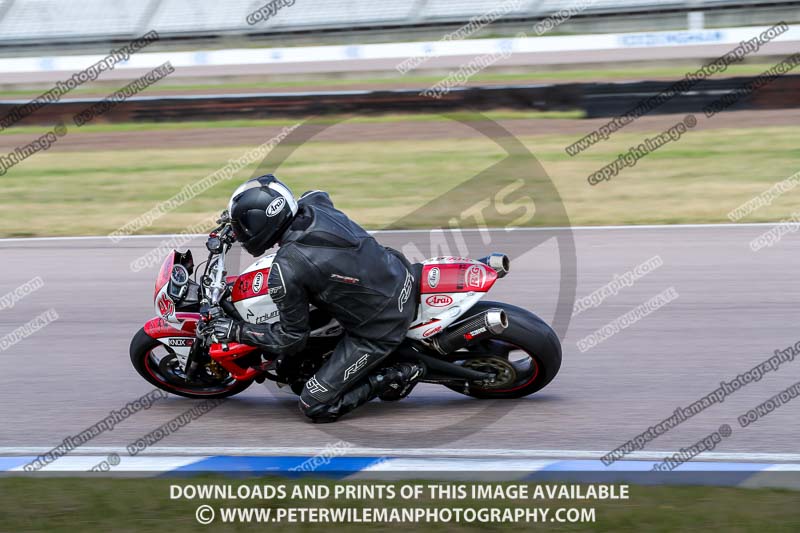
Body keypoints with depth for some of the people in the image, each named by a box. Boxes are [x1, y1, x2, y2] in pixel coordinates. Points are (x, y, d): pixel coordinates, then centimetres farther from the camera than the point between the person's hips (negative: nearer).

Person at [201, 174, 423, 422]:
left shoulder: (285, 270, -24)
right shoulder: (314, 205, -5)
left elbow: (292, 338, -12)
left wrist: (237, 331, -1)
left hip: (379, 330, -8)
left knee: (315, 407, -1)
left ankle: (396, 377, 1)